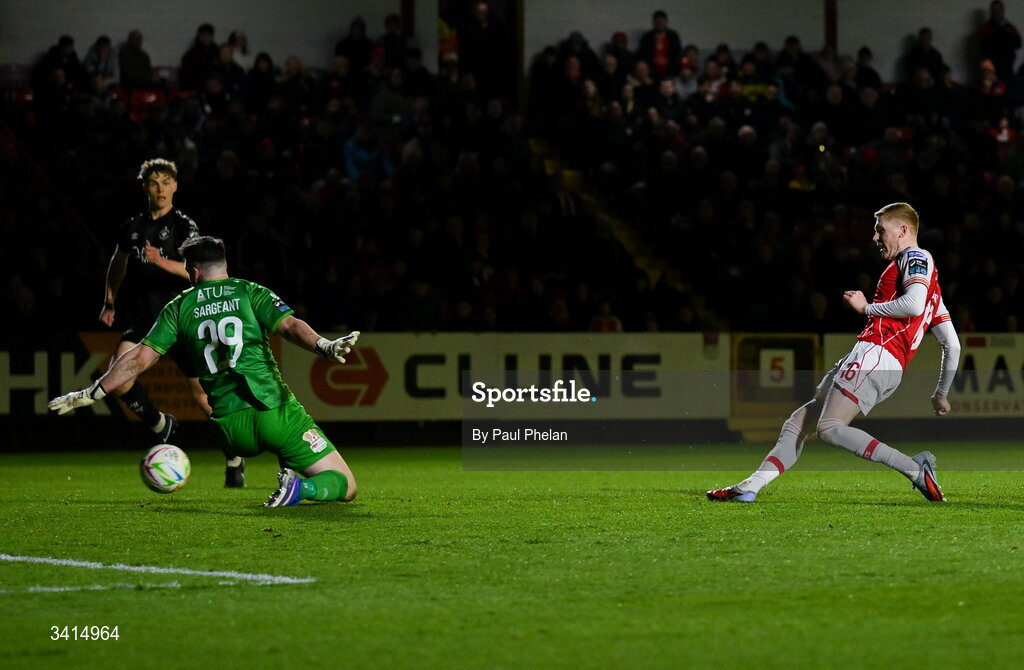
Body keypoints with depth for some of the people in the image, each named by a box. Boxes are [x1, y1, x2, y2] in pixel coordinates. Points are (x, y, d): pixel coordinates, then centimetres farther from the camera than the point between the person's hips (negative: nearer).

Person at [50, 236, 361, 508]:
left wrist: (90, 394, 14)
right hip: (273, 410, -3)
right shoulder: (250, 293, 7)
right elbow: (289, 326, -11)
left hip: (230, 426, 3)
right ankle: (301, 487, -28)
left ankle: (292, 482, 8)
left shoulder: (179, 307, 11)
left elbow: (140, 359, 8)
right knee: (344, 486, 1)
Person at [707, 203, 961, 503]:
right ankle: (749, 487, 11)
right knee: (799, 421, 11)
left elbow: (913, 304, -20)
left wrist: (867, 307, -6)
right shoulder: (926, 275, 29)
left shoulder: (916, 258, 1)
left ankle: (914, 468, -26)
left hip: (876, 352, -11)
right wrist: (941, 394, 31)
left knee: (829, 427, -25)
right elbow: (952, 345, 28)